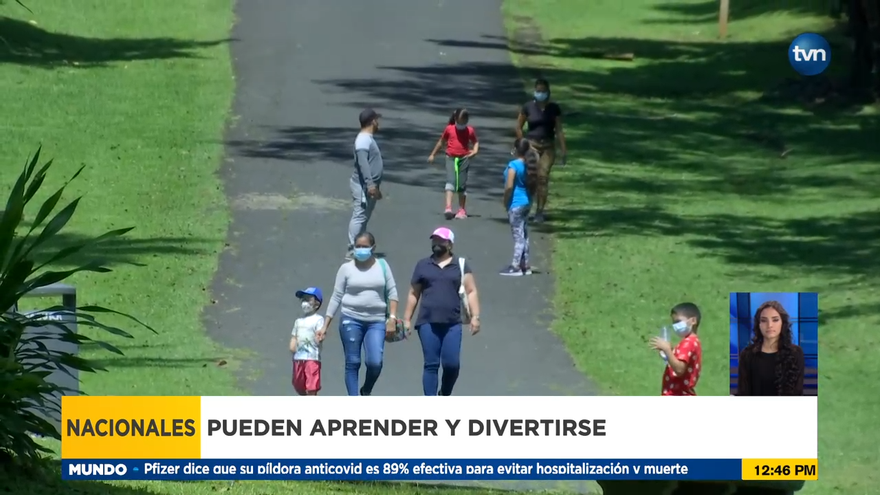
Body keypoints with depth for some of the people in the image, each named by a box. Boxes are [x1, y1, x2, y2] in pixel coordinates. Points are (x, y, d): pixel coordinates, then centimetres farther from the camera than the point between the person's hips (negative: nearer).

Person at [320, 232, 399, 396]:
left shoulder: (382, 266, 7)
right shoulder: (347, 268, 4)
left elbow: (392, 292, 7)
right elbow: (336, 297, 5)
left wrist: (392, 318, -5)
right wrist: (325, 326, 2)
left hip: (376, 321, 0)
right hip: (351, 319, 0)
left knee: (375, 362, -12)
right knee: (352, 363, -1)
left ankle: (366, 391, 18)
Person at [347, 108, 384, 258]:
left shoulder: (369, 138, 16)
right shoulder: (363, 139, -18)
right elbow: (363, 163, -28)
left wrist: (375, 186, 30)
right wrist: (370, 184, -34)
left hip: (370, 186, 11)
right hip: (364, 186, -11)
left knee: (364, 218, 14)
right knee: (359, 217, -10)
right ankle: (352, 250, -11)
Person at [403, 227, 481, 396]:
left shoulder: (461, 265, 8)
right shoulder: (422, 265, 13)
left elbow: (471, 291, 4)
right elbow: (413, 294, 16)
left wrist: (475, 316, -7)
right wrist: (407, 319, 11)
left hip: (452, 324, -1)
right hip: (428, 323, 1)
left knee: (452, 363, -6)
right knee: (431, 364, -3)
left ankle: (444, 395, 21)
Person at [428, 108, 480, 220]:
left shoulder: (470, 131, 2)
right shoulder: (449, 129, 1)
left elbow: (475, 142, 13)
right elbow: (441, 141, 12)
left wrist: (475, 151, -9)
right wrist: (432, 154, 16)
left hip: (464, 159, 1)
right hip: (451, 158, -1)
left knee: (462, 184, 7)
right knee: (451, 181, -17)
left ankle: (462, 210, 19)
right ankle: (448, 207, -27)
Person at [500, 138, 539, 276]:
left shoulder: (513, 165, -18)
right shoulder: (529, 165, 5)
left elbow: (509, 186, -21)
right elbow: (534, 184, 10)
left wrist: (505, 202, -9)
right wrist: (530, 197, 16)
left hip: (516, 203, -8)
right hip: (526, 202, 8)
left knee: (518, 235, -5)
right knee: (524, 234, 15)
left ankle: (515, 266, -2)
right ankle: (525, 265, 20)